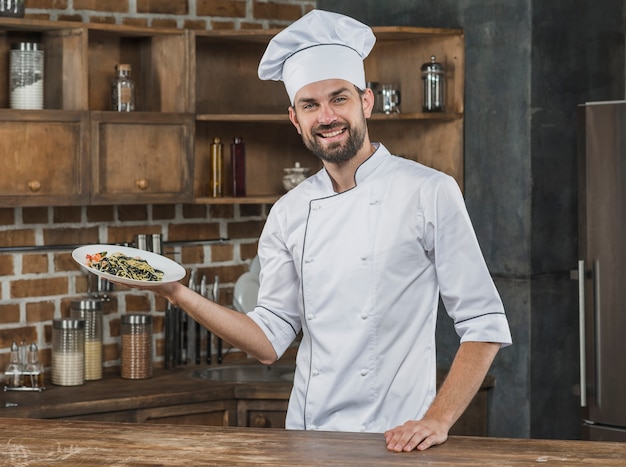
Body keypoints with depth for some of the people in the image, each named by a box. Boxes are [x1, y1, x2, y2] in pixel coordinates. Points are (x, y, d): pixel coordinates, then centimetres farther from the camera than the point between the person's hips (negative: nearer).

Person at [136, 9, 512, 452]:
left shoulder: (430, 192, -5)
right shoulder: (289, 214, 9)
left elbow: (484, 325, -5)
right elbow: (270, 340, 9)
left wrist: (438, 420, -14)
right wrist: (179, 294, -1)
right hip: (307, 438, 4)